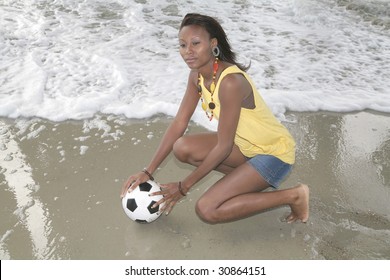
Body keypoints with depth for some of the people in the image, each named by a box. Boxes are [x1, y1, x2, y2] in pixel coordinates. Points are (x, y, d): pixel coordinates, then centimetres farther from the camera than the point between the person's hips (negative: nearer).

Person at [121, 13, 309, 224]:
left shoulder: (230, 82, -30)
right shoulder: (197, 75, -6)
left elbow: (223, 147, -25)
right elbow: (178, 123, -3)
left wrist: (183, 187, -16)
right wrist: (148, 171, -6)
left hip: (275, 152, -7)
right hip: (246, 144, 8)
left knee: (207, 210, -17)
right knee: (182, 148, -8)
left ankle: (292, 196, -3)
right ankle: (248, 178, 8)